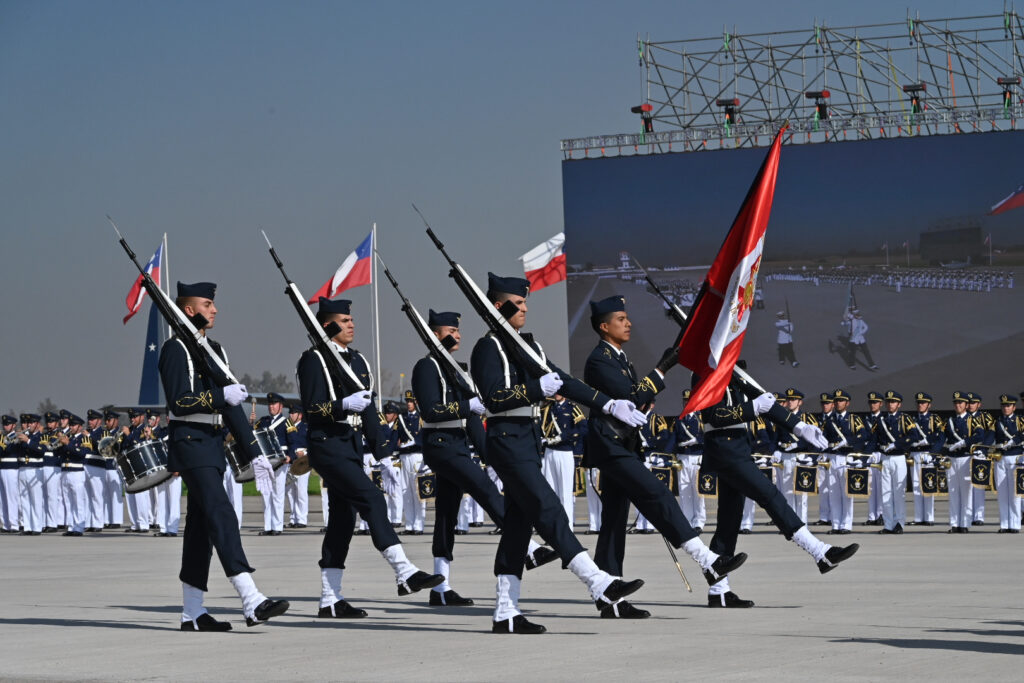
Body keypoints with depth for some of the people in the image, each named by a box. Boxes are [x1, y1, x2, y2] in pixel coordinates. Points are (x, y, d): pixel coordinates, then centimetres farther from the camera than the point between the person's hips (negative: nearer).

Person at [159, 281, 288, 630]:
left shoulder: (216, 350, 18)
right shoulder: (176, 349, -8)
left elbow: (232, 404, 19)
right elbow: (179, 402, -17)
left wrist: (254, 452, 15)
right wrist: (221, 396, -22)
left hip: (214, 444, 9)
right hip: (189, 441, -9)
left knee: (201, 525, 9)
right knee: (222, 515, -18)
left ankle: (192, 612, 13)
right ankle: (252, 602, -28)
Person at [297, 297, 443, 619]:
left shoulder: (357, 360, 18)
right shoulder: (314, 360, -6)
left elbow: (369, 411, 20)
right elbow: (312, 408, -14)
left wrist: (383, 454, 16)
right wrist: (344, 405, -31)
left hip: (353, 447, 9)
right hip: (329, 445, -9)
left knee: (343, 520, 6)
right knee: (371, 499, -21)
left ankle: (330, 600, 9)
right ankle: (404, 573, -27)